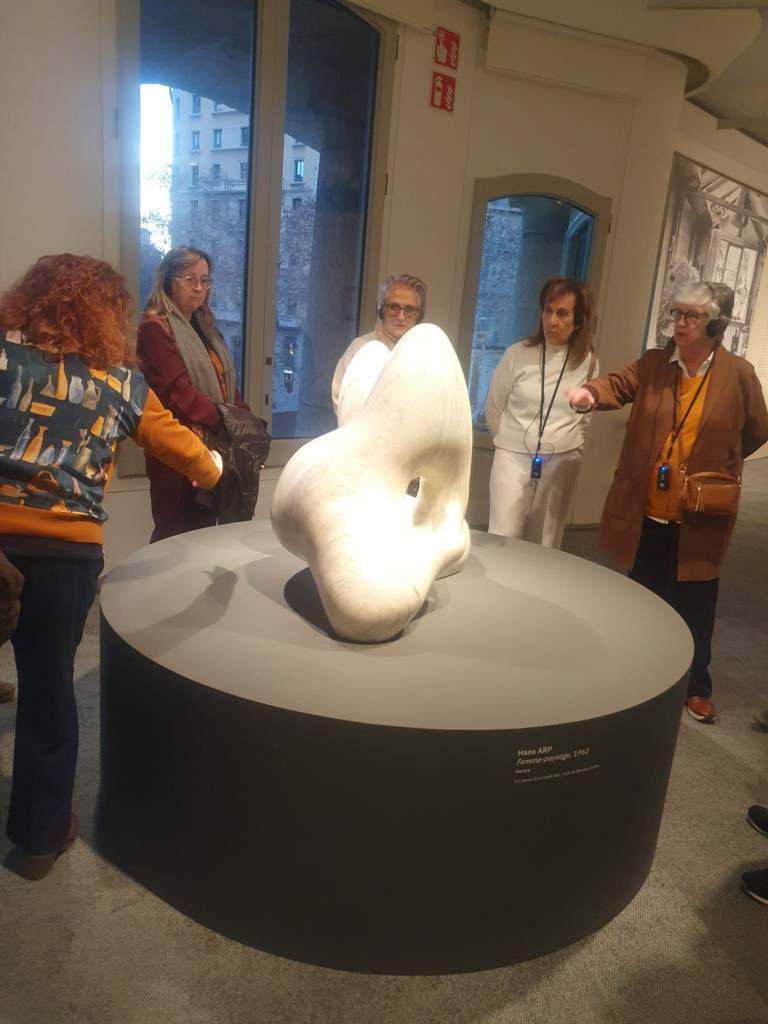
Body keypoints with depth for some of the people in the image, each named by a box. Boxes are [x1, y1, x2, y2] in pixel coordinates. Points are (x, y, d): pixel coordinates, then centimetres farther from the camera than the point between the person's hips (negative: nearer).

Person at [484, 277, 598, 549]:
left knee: (545, 544, 10)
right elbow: (493, 408, 6)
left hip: (562, 463, 2)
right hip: (514, 458, -1)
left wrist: (568, 444, 14)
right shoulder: (518, 354, -6)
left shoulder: (588, 362, -1)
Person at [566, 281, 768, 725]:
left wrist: (714, 464, 8)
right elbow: (619, 384, -16)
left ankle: (698, 685, 30)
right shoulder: (652, 364, 2)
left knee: (695, 603, 11)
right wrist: (591, 393, -37)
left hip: (700, 515, -2)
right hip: (646, 510, 2)